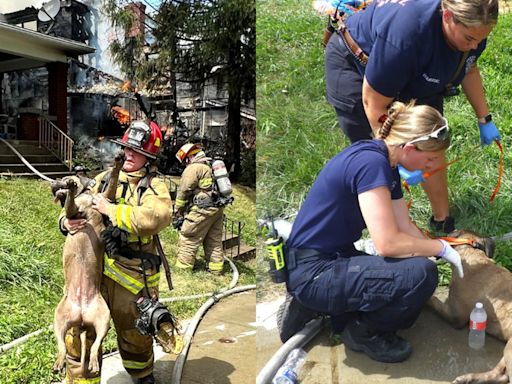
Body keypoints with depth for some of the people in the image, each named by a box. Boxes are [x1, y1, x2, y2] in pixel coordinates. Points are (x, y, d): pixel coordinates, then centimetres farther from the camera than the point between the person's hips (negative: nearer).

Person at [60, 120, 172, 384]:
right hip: (94, 267, 3)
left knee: (134, 335, 16)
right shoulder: (105, 178, 7)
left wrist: (111, 210, -23)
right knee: (78, 333, 4)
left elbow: (158, 217, -29)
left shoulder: (153, 186, -7)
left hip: (131, 275, -3)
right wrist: (66, 222, -11)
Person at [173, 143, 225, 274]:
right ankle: (216, 268, 20)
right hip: (218, 208, 9)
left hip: (202, 209, -8)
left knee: (188, 239, 0)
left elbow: (183, 191, -8)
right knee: (214, 240, 15)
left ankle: (183, 267, 4)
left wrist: (177, 211, 2)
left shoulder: (193, 168, -9)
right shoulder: (212, 166, 17)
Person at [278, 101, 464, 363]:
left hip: (333, 259, 10)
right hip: (312, 271, -10)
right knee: (421, 274, -22)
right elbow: (387, 243, -26)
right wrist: (441, 248, -11)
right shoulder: (371, 162, -23)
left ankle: (312, 305, 15)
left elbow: (405, 227, 12)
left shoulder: (386, 164, 8)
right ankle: (363, 332, 5)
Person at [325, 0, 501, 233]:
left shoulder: (472, 27, -19)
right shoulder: (405, 35, -42)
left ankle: (443, 222, 16)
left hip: (413, 77, 7)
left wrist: (484, 119, 7)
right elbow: (374, 104, -33)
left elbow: (468, 69, 5)